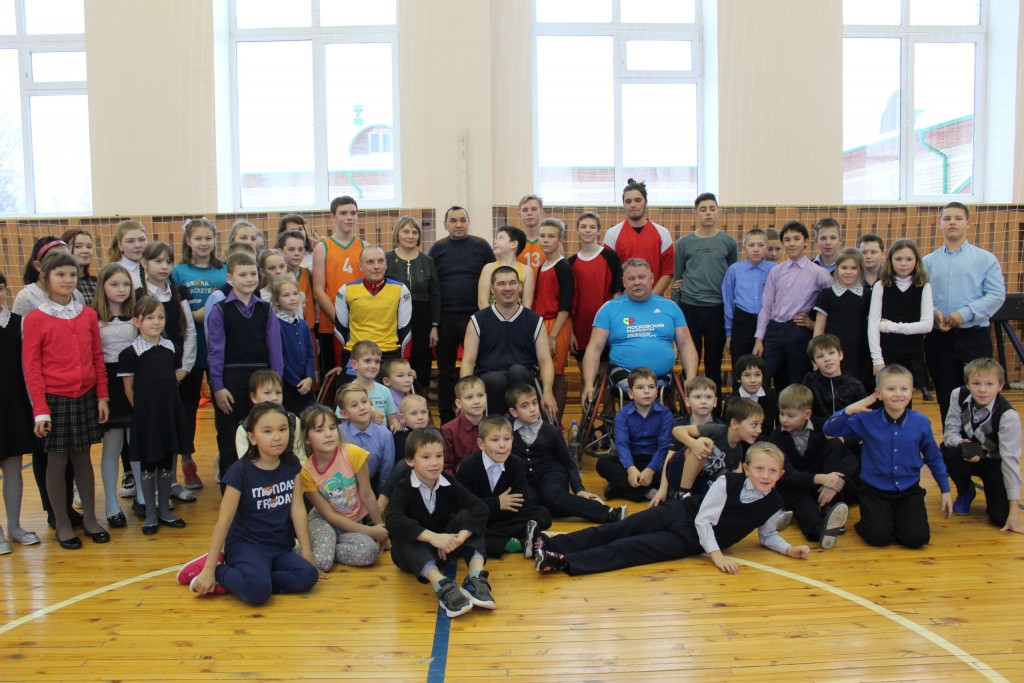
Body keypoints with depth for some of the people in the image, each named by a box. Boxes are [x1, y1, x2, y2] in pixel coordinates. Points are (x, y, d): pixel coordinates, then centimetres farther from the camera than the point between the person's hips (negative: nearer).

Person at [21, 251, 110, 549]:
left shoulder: (88, 315, 3)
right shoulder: (35, 319, -7)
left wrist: (102, 396, 5)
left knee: (83, 458, 12)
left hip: (85, 398, 3)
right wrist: (40, 409, -10)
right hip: (55, 400, -3)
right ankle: (62, 524, 19)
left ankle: (90, 518, 23)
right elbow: (31, 367, -7)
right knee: (57, 461, 6)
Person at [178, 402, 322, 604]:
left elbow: (298, 509, 1)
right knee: (258, 591, -35)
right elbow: (224, 520, -11)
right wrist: (209, 569, -12)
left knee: (308, 576, -26)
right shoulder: (240, 471, -11)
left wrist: (307, 555, -1)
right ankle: (218, 572, -4)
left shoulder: (291, 464, 2)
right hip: (245, 544, -6)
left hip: (280, 548, 6)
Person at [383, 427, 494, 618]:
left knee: (467, 515, -18)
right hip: (413, 552, -3)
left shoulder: (449, 484, -5)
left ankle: (476, 577, -33)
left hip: (444, 549, 3)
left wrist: (460, 537, -34)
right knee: (401, 536, -33)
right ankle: (442, 586, -49)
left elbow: (480, 508, -18)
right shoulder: (404, 489, -14)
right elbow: (392, 519, -35)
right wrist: (432, 537, -44)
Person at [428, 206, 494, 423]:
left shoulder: (481, 246, 3)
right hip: (445, 318, 1)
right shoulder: (437, 248, 6)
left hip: (475, 316, -1)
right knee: (445, 370, 9)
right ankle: (446, 419, 19)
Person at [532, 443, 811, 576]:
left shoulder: (773, 504, -6)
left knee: (632, 548, -17)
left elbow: (767, 535, 13)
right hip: (682, 513, 0)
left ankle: (563, 563, -30)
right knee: (617, 531, -10)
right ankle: (546, 543, -13)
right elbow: (702, 519, -13)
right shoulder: (727, 482, -14)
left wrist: (787, 548, -4)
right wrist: (715, 554, -23)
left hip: (692, 542, 0)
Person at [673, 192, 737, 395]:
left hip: (718, 308, 0)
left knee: (714, 361, 8)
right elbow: (677, 277, 8)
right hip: (689, 307, 0)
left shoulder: (728, 242, 4)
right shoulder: (684, 243, 3)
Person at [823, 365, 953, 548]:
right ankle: (877, 519, 15)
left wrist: (946, 491, 12)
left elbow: (933, 458, 8)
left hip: (909, 491, 2)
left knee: (916, 538, -16)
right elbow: (829, 430, -11)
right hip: (874, 491, -1)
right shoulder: (867, 420, -11)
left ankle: (899, 518, 16)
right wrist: (849, 410, -25)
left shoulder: (921, 423, -6)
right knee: (878, 537, -19)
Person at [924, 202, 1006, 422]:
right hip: (938, 338, 2)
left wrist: (965, 313, -16)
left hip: (974, 336, -2)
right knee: (946, 397, 9)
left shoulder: (985, 259, 3)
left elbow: (997, 294, -6)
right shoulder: (928, 262, 9)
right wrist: (933, 313, -14)